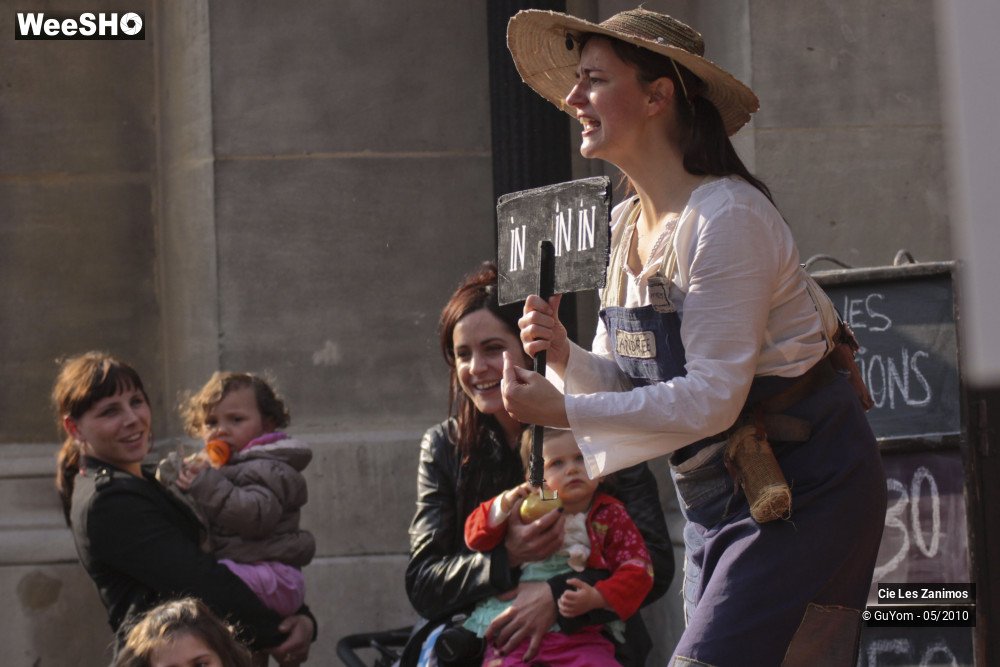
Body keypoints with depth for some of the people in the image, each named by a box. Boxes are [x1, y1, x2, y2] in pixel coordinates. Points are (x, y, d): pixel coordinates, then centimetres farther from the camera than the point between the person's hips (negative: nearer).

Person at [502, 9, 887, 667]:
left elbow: (713, 397, -24)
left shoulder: (727, 217, -19)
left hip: (801, 486, -9)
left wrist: (564, 411, -25)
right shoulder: (631, 224, 8)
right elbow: (622, 381, 11)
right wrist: (564, 356, -11)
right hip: (717, 497, 9)